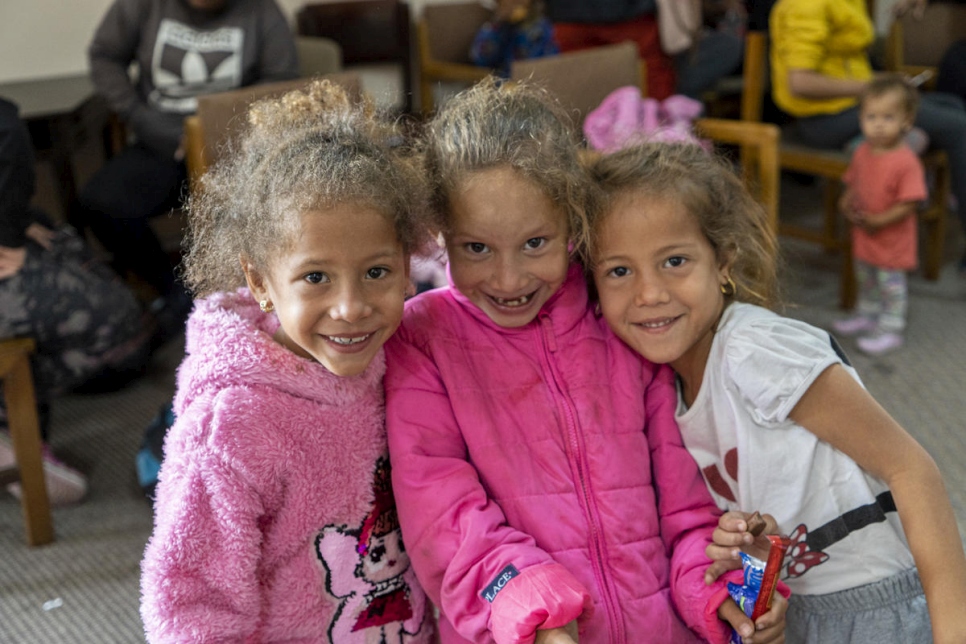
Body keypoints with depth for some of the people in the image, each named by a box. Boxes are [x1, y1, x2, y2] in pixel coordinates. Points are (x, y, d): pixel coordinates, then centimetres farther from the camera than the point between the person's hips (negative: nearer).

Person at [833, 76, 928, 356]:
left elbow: (909, 204, -25)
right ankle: (867, 316, 45)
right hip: (863, 236, 8)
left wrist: (878, 221, -27)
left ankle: (890, 329, 20)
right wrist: (847, 203, -8)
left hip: (893, 238, -7)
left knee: (890, 283, 6)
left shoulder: (906, 162, -25)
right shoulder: (862, 152, -3)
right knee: (865, 277, 25)